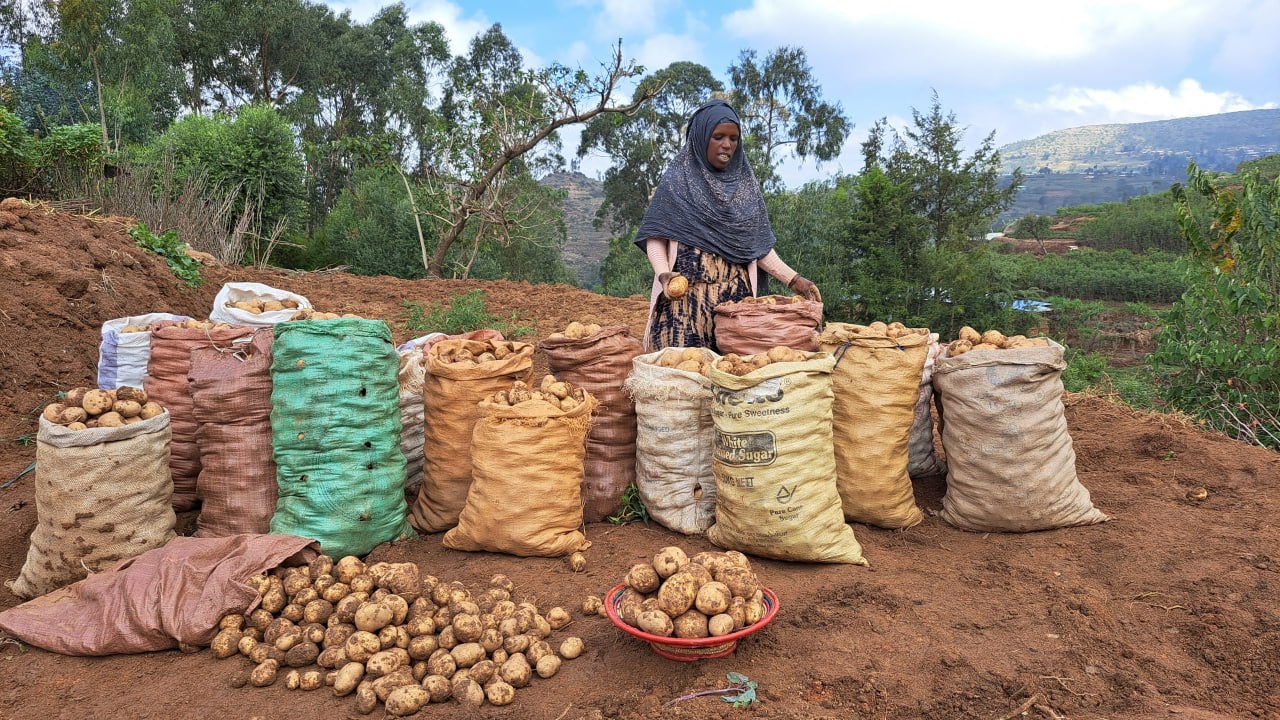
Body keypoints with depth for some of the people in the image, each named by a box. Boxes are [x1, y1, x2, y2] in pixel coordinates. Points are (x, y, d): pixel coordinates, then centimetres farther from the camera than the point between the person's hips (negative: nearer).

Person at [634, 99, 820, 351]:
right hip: (686, 292, -3)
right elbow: (655, 237, 0)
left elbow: (759, 245, 14)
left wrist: (793, 279, 3)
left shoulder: (746, 185, 15)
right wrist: (664, 274, -19)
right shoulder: (677, 180, 5)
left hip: (735, 295, 3)